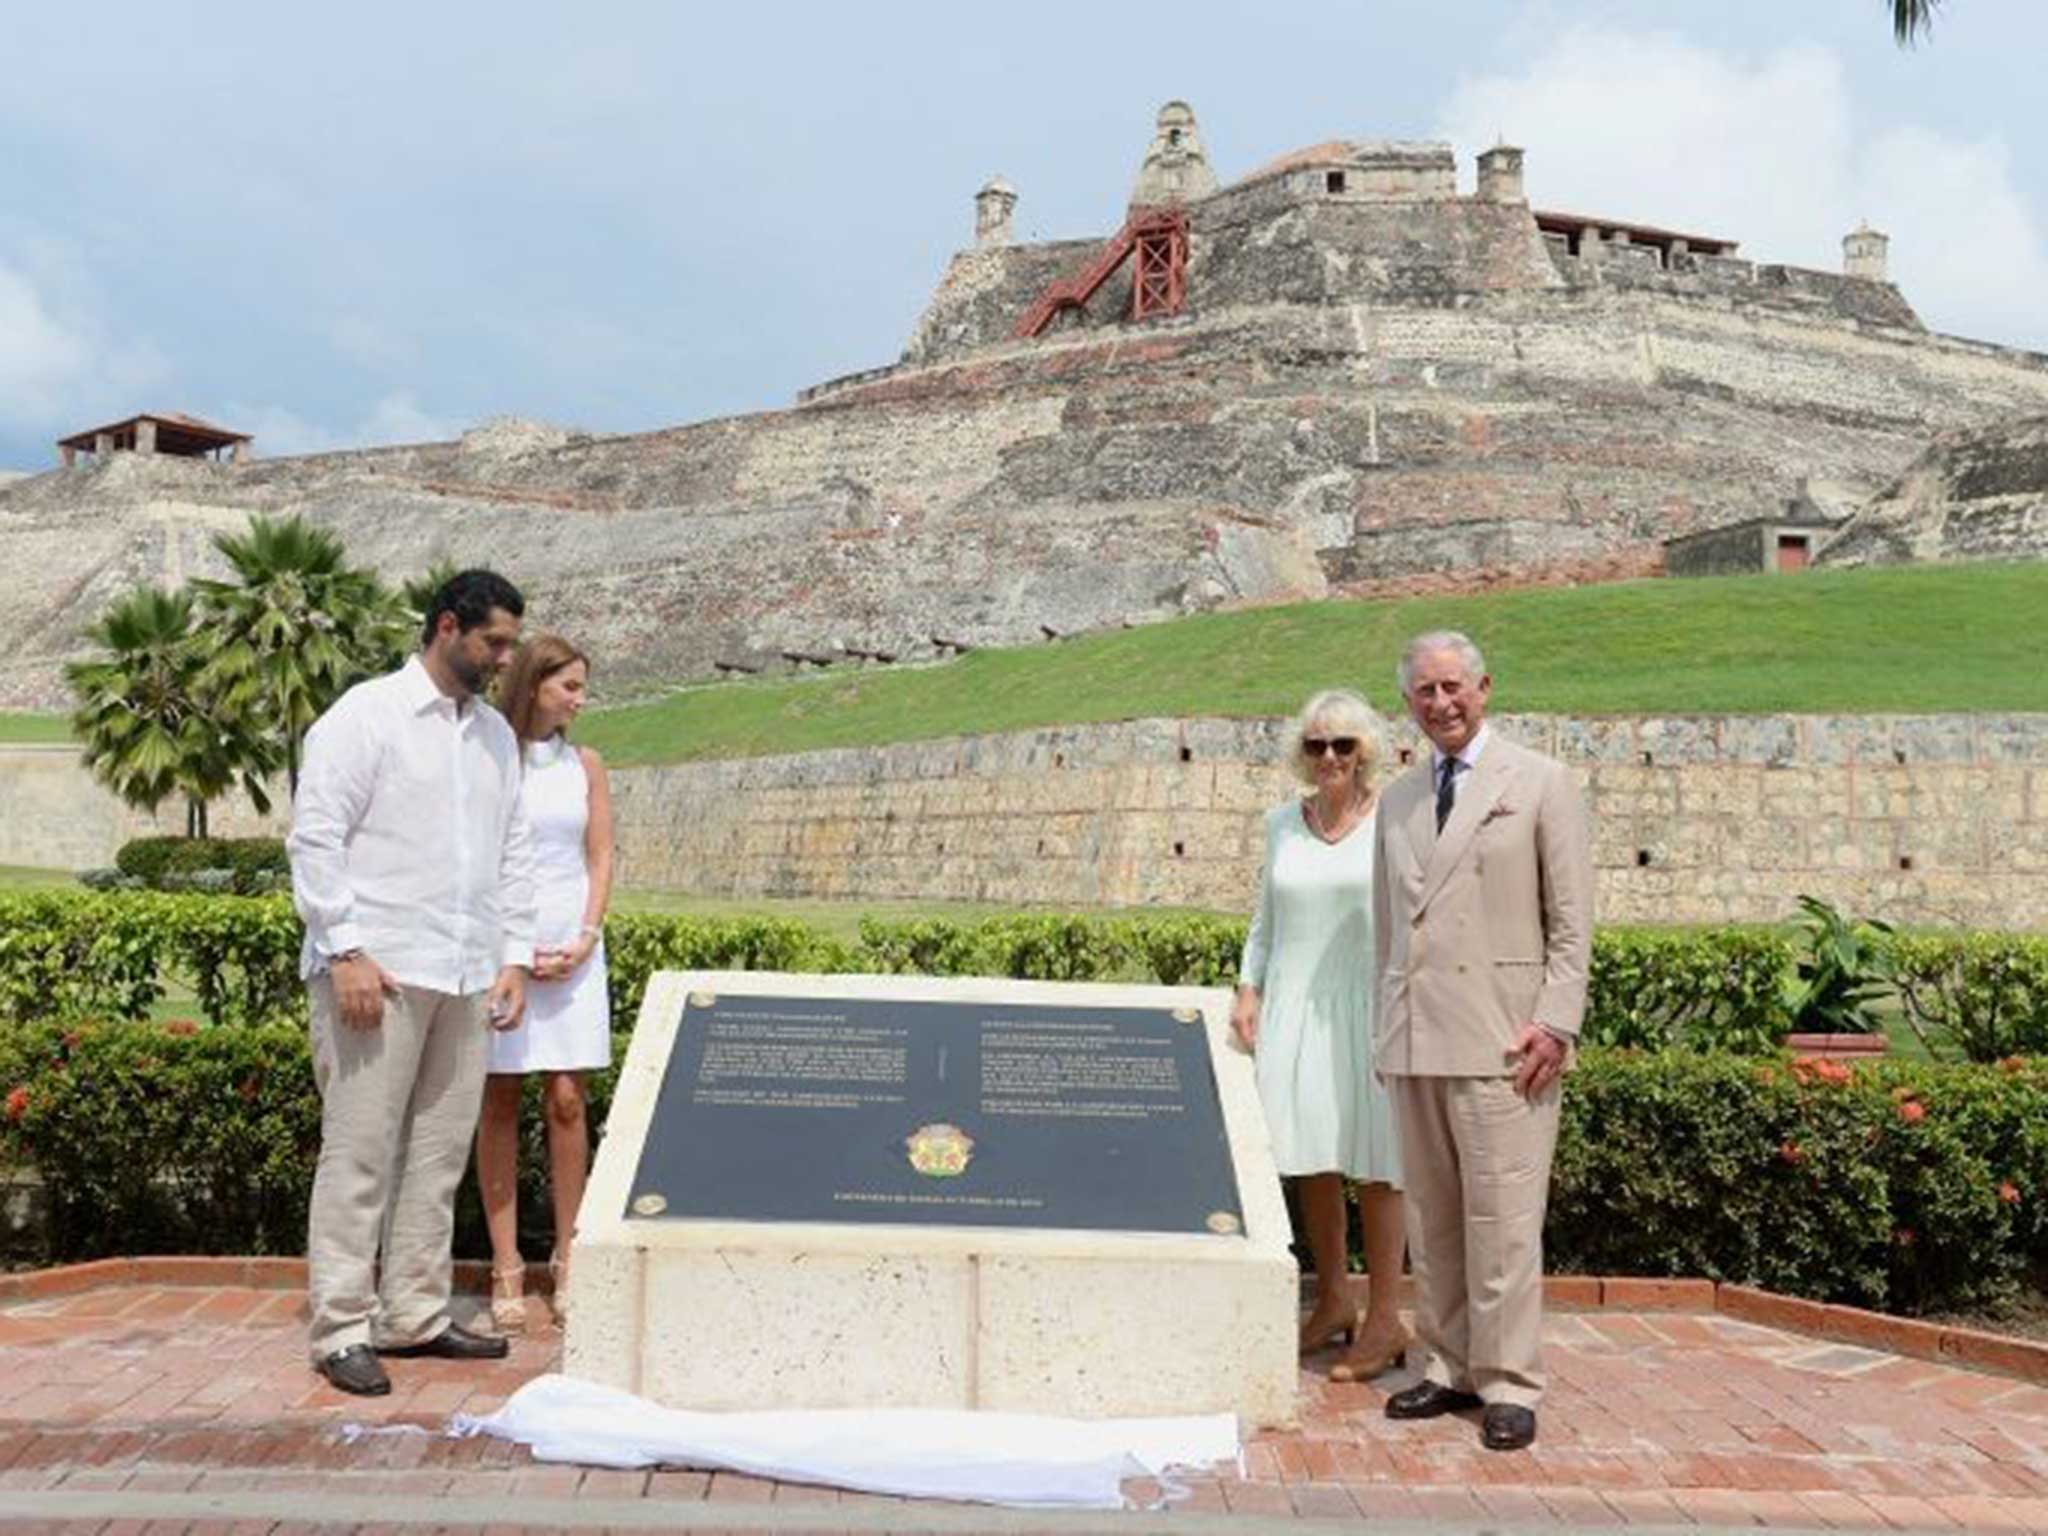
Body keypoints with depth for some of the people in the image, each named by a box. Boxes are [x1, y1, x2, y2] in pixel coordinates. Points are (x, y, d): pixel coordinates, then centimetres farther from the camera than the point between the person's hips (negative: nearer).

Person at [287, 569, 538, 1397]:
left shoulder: (495, 733, 16)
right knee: (359, 1152, -2)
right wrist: (346, 950, -15)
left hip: (465, 977, 7)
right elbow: (315, 837, -9)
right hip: (377, 971, -7)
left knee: (440, 1154, 10)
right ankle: (341, 1330, 6)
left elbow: (514, 852, 18)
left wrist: (515, 955, 10)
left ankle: (415, 1315, 20)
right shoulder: (366, 715, -4)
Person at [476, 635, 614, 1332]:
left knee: (566, 1101, 0)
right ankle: (506, 1267, 8)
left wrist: (585, 939, -4)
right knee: (500, 1102, 2)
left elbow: (601, 858, 9)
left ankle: (568, 1262, 8)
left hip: (571, 949, 3)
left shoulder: (584, 766, 10)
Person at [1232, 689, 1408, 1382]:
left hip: (1366, 1006, -4)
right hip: (1295, 1004, 4)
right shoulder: (1282, 822, 11)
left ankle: (1384, 1320, 10)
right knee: (1312, 1159, 8)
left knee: (1373, 1165, 0)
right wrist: (1247, 989, 10)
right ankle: (1333, 1303, 22)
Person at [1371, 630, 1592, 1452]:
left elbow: (1572, 920, -1)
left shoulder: (1541, 782, 2)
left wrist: (1555, 1023, -9)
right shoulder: (1398, 799, 16)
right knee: (1431, 1220, 8)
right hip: (1415, 1040, 5)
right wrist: (1387, 1029, 14)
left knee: (1502, 1220, -4)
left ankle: (1509, 1385, 6)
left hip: (1501, 1041, -5)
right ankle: (1449, 1368, 19)